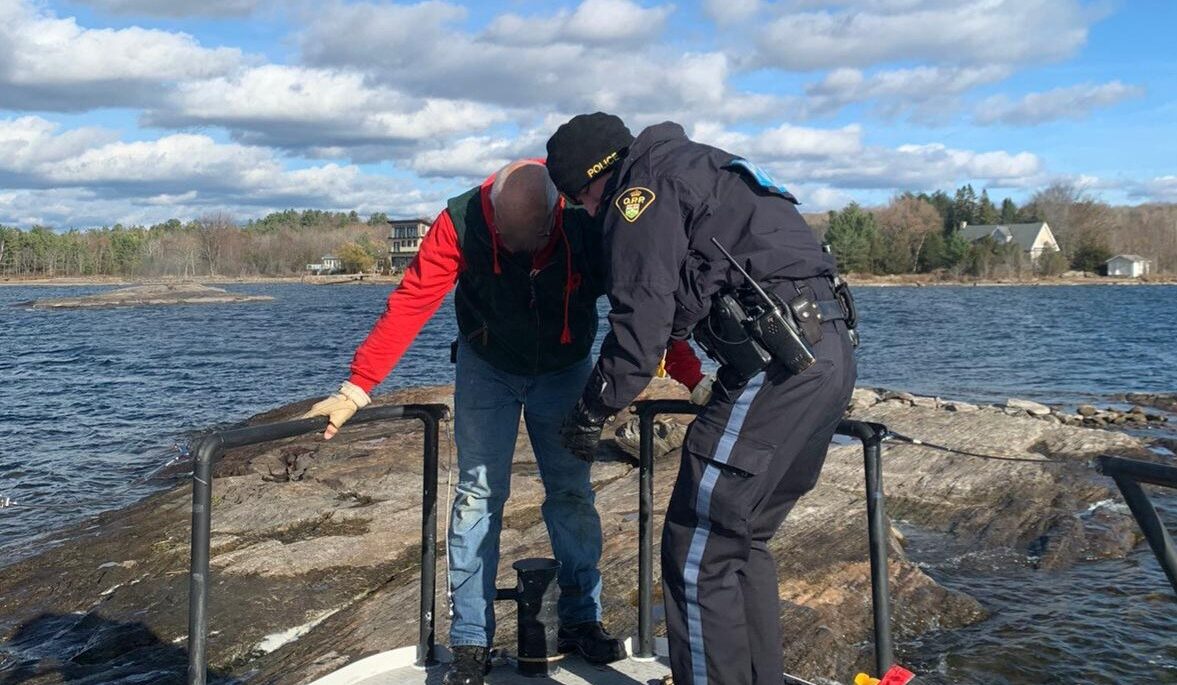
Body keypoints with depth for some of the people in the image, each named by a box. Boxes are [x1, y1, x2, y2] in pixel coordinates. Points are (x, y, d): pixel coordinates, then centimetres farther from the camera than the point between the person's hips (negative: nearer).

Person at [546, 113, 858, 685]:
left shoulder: (640, 188, -2)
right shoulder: (696, 168, 28)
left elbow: (642, 320, -10)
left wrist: (591, 411, -1)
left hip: (779, 358, -10)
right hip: (830, 353, 10)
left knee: (697, 555, -5)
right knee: (742, 540, 19)